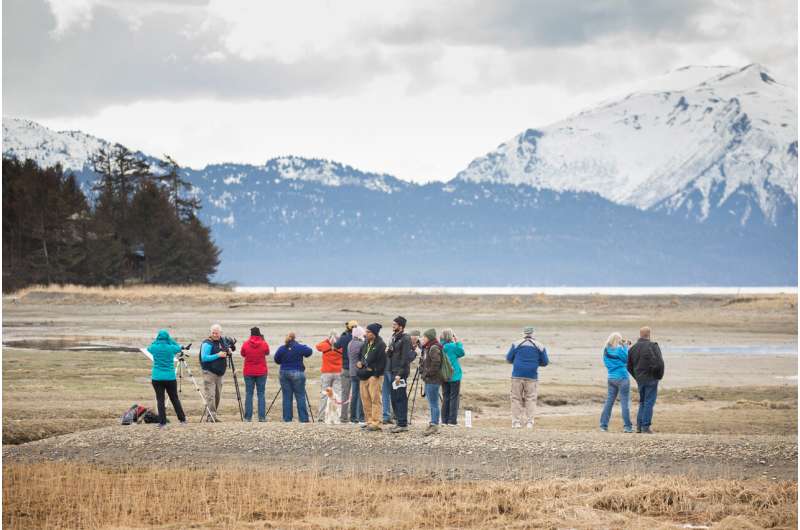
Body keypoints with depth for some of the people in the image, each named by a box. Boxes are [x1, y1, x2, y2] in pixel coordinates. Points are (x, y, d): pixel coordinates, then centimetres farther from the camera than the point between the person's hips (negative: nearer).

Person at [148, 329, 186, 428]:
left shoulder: (154, 348, -5)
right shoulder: (171, 348, -6)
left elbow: (149, 347, 18)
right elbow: (179, 347, 16)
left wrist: (157, 340, 15)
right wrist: (170, 340, 12)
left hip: (157, 378, 0)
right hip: (170, 378, 0)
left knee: (160, 400, 2)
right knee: (175, 399, 11)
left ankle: (162, 422, -2)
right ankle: (182, 420, 15)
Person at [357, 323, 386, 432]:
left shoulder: (380, 345, -10)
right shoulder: (366, 343, 16)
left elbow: (382, 361, -15)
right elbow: (360, 356, 29)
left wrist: (376, 374, -17)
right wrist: (360, 362, 8)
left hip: (374, 375, -9)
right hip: (364, 375, 9)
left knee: (375, 399, -9)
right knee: (365, 398, 10)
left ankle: (376, 423, -10)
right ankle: (369, 421, 17)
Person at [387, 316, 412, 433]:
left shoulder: (405, 339, -11)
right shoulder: (394, 338, 17)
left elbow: (405, 358, -17)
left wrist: (400, 374, -21)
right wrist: (388, 351, 0)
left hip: (400, 373, -9)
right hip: (393, 372, 9)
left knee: (400, 398, -9)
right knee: (394, 398, 12)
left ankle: (403, 424, -7)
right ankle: (399, 421, 19)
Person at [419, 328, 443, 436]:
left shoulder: (434, 348, -15)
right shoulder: (427, 348, 16)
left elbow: (436, 364, -24)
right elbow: (423, 362, 26)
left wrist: (428, 373, -15)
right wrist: (423, 373, 11)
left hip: (433, 380, -10)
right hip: (428, 380, 10)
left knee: (433, 404, -7)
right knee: (431, 404, 15)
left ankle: (434, 425, -5)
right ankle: (433, 424, 21)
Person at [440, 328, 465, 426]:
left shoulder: (441, 347, 0)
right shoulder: (452, 346, -16)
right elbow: (461, 353, -1)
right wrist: (458, 342, 1)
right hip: (454, 376, -5)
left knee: (445, 397, 12)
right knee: (454, 397, 0)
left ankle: (445, 420, 13)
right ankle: (452, 420, -1)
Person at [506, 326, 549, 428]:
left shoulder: (516, 344, 1)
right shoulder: (539, 346, 4)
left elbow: (509, 358, 3)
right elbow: (545, 362, 7)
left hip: (517, 375, -1)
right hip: (532, 377, 1)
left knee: (516, 399, 6)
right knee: (531, 400, 6)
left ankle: (516, 422, 1)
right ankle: (529, 422, -1)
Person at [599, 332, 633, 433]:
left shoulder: (606, 350, 4)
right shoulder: (619, 349, -15)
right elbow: (628, 359, -8)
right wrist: (625, 346, -3)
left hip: (611, 378, 6)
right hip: (622, 378, -6)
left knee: (609, 401, 12)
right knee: (625, 402, -1)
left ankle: (603, 425, 11)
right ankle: (628, 427, -1)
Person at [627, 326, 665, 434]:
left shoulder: (633, 348, 5)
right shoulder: (653, 346, -13)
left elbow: (629, 366, 9)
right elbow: (659, 363, -18)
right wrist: (659, 375, -3)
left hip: (639, 379, 5)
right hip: (651, 379, -5)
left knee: (642, 402, 18)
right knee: (649, 402, 0)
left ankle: (639, 426, 15)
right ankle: (645, 426, -2)